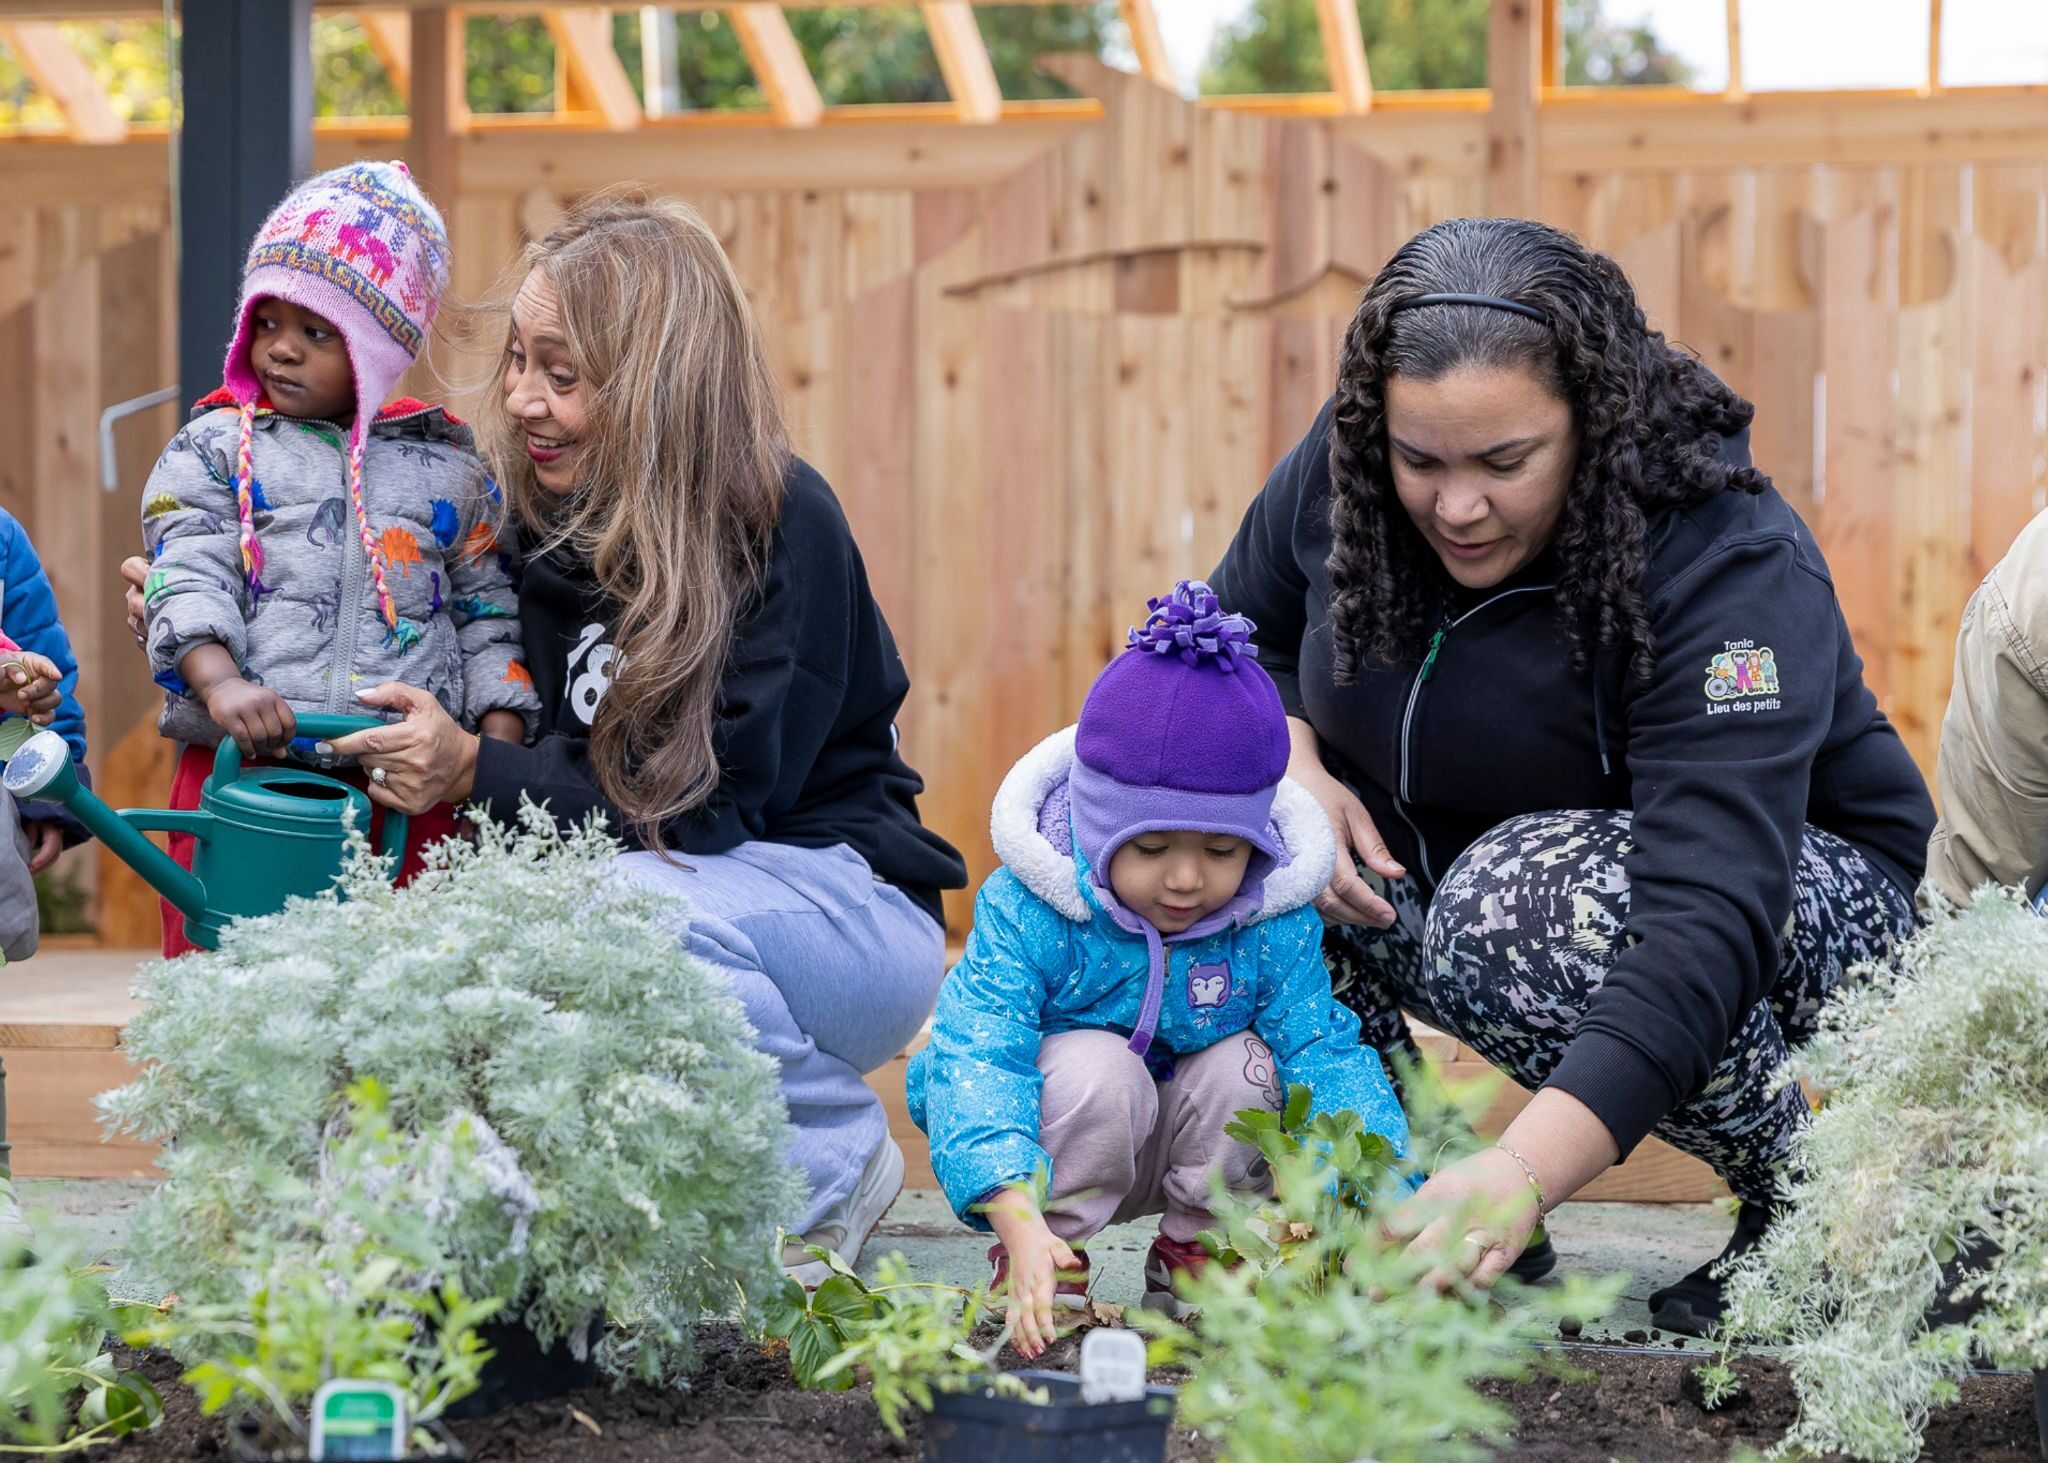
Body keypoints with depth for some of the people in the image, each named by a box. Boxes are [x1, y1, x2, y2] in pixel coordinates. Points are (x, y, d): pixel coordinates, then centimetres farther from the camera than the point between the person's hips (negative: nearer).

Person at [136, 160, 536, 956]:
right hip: (243, 770, -1)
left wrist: (500, 745, 2)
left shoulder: (447, 466, 13)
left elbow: (488, 611, 15)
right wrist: (221, 684, -24)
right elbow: (189, 579, -5)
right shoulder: (213, 449, 8)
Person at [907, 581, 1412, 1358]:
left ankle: (1194, 1251, 0)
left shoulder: (1273, 924, -17)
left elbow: (1327, 1055, -21)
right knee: (1096, 1064, -32)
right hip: (1051, 1163, -3)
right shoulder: (1028, 911, -28)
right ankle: (1052, 1263, -11)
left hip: (1189, 1144, 4)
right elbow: (977, 1057, -37)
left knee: (1248, 1061, -24)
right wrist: (1020, 1220, -54)